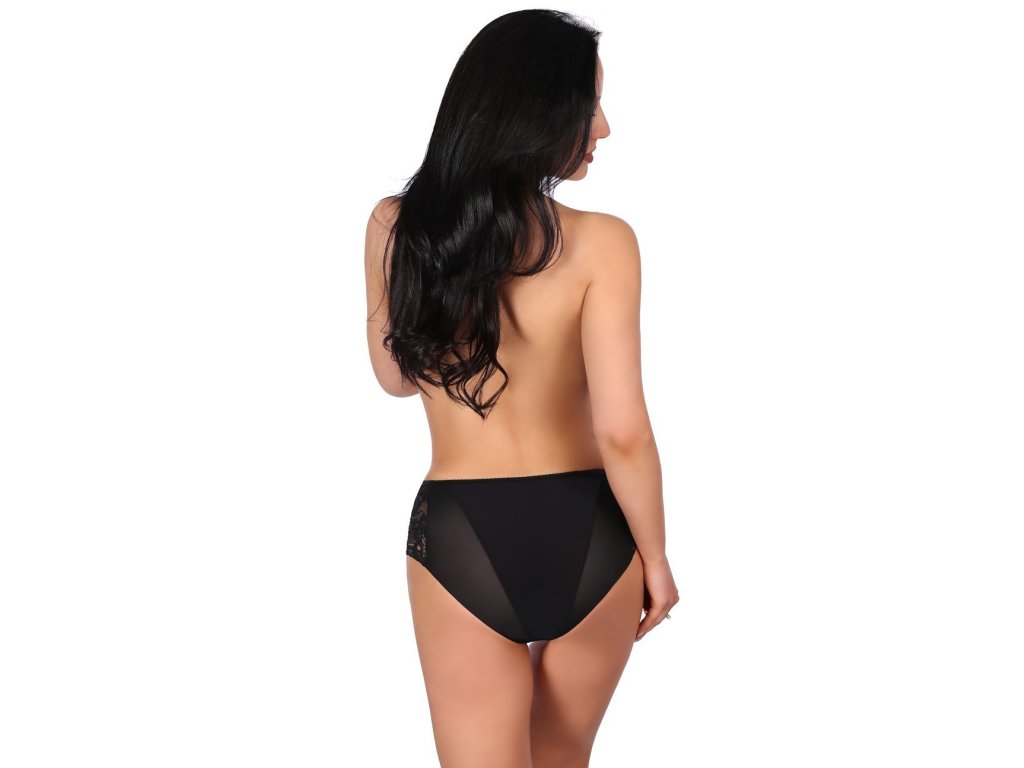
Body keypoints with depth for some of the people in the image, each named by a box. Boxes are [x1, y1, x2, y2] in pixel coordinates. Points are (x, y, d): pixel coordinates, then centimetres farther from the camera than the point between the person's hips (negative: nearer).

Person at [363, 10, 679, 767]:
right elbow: (622, 432, -16)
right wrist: (655, 556, -2)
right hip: (586, 537, 0)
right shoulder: (600, 242, -16)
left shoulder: (394, 227, -5)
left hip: (460, 540, 1)